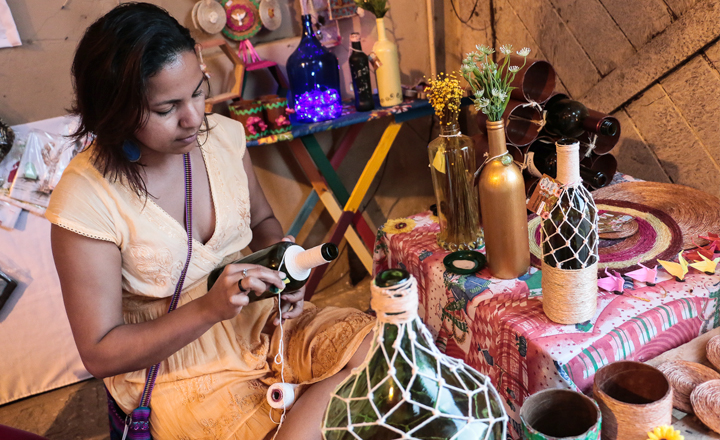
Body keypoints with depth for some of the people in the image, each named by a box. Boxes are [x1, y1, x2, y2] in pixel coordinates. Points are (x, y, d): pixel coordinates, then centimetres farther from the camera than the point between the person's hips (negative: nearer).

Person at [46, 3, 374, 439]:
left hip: (261, 321, 5)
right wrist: (209, 308, -25)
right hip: (172, 365, -4)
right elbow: (100, 354, -13)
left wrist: (281, 270, -9)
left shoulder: (223, 135, -7)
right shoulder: (85, 199, -20)